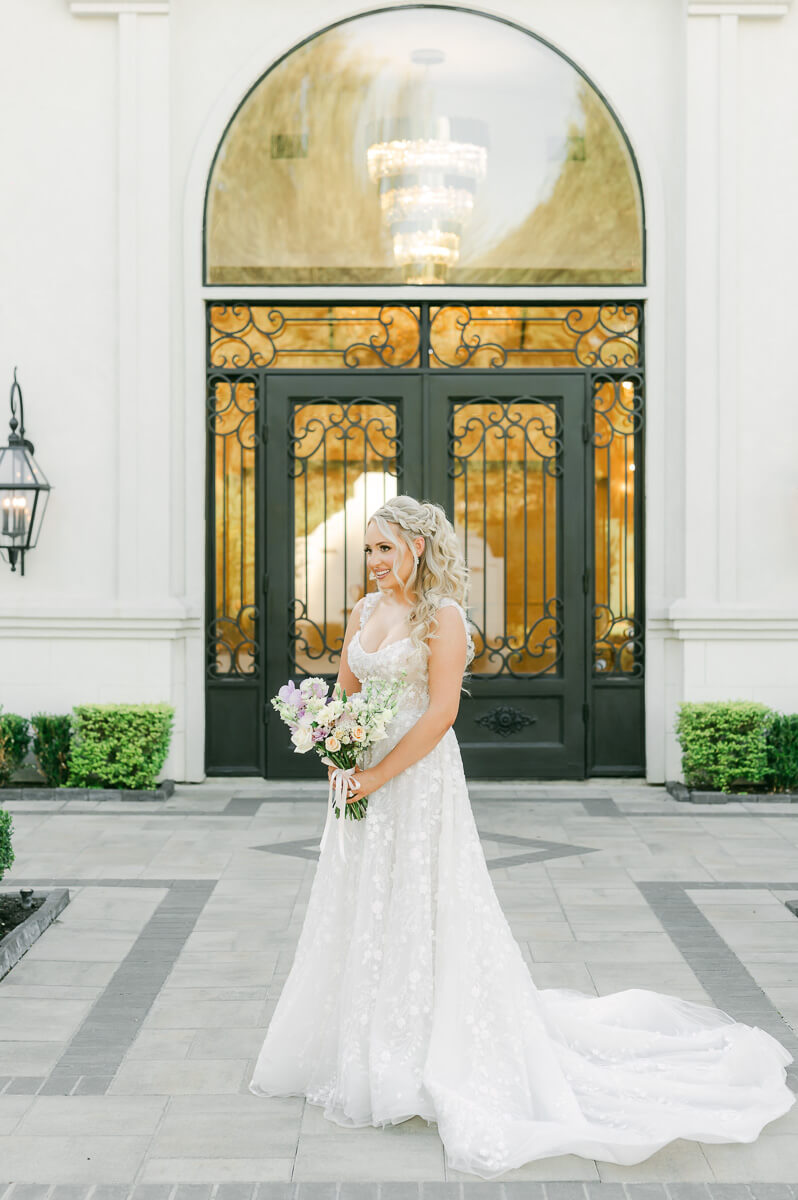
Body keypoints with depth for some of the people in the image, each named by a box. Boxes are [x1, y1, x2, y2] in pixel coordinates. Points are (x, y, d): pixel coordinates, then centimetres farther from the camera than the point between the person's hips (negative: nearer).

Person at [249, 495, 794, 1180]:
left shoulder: (441, 615, -12)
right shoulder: (363, 611, 9)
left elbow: (441, 712, -17)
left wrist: (379, 774, -18)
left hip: (418, 780, -7)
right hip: (366, 778, 7)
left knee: (420, 907, 0)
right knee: (362, 910, 14)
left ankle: (431, 1061, 14)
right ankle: (363, 1048, 30)